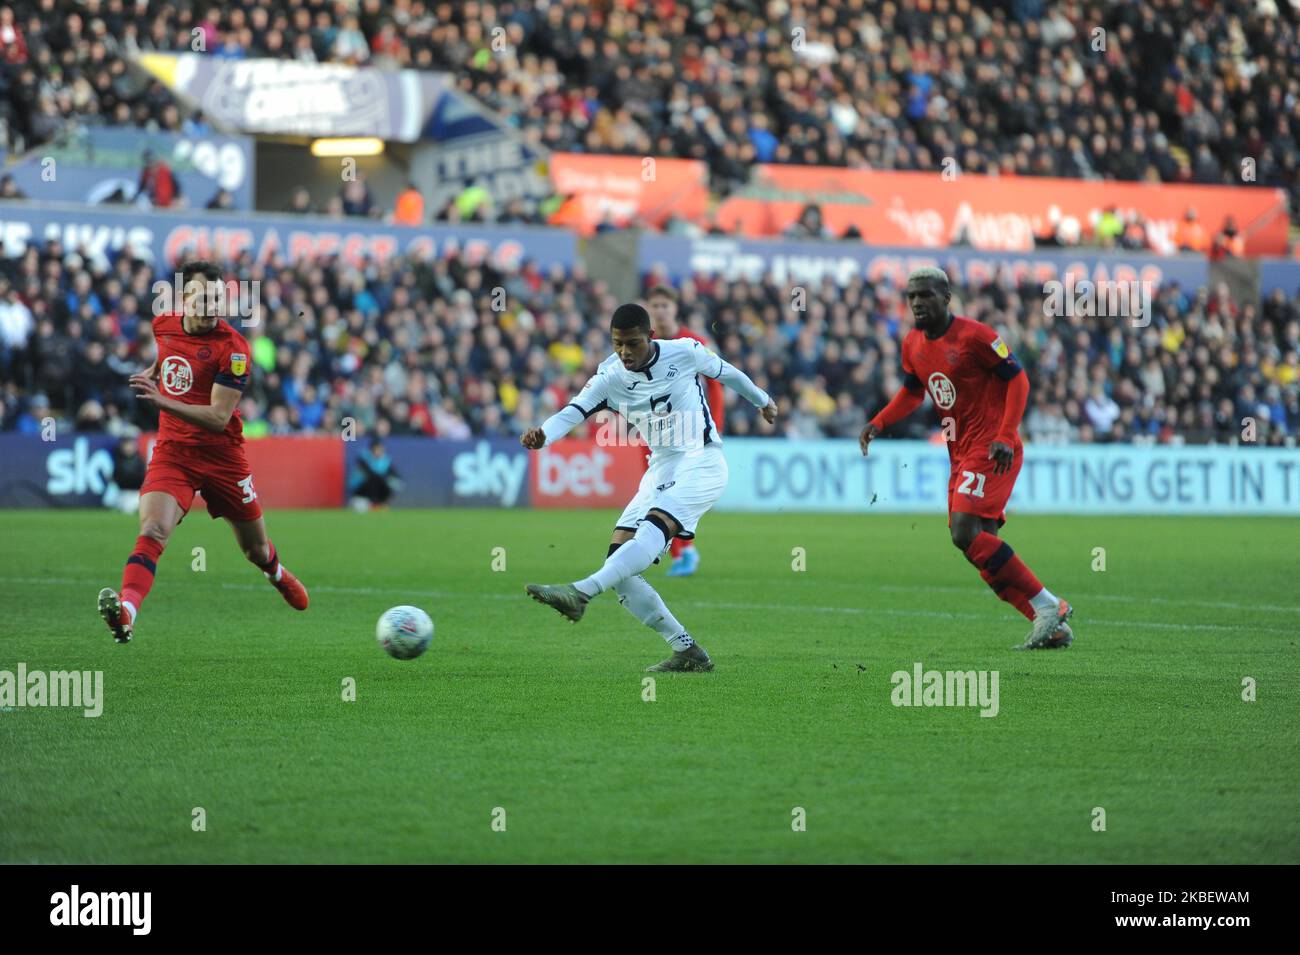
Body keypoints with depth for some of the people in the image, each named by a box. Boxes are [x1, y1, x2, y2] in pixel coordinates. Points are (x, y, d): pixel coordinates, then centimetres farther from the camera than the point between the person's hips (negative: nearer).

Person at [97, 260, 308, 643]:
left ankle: (278, 574, 52)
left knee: (256, 550, 16)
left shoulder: (232, 347, -18)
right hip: (172, 452, 2)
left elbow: (218, 418, -26)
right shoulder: (163, 326, -1)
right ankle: (126, 609, -42)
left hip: (222, 457, -2)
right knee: (152, 532, -25)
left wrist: (162, 400, -36)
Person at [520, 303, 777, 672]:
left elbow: (725, 372, 15)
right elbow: (573, 412, -16)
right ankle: (687, 651, -4)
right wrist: (542, 435, -39)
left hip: (701, 462, -5)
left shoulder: (684, 351, -4)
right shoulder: (609, 377, 0)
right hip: (660, 471, 5)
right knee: (618, 561, -8)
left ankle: (581, 592, -50)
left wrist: (762, 400, 33)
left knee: (653, 530, -31)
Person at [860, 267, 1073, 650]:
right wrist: (878, 423, 9)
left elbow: (1017, 379, -11)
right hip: (961, 456, 9)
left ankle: (1047, 605, -13)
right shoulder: (913, 344, 10)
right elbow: (912, 392, 25)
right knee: (979, 548, 4)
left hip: (991, 453, -9)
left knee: (966, 533, -21)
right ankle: (1053, 626, 9)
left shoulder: (974, 335, -13)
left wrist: (1005, 437, -21)